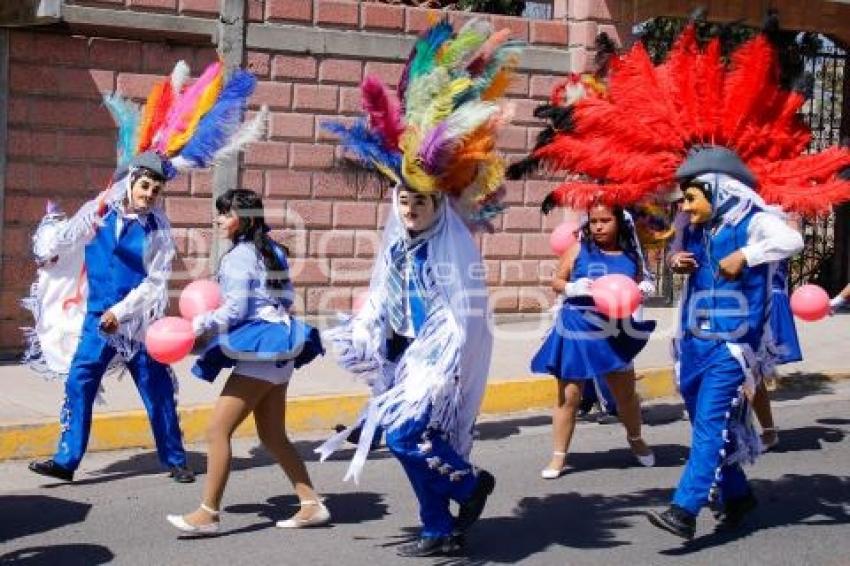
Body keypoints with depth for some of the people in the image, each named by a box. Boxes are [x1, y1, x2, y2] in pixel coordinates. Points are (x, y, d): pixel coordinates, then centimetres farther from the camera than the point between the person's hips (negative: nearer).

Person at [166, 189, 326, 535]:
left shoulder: (238, 257, -11)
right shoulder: (273, 251, 14)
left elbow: (235, 311, -16)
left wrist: (195, 326, -11)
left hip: (258, 352, -10)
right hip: (279, 347, 10)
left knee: (218, 430, -8)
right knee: (273, 436, 15)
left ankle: (208, 513, -6)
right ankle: (312, 504, 16)